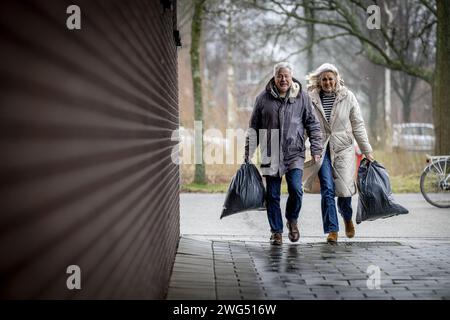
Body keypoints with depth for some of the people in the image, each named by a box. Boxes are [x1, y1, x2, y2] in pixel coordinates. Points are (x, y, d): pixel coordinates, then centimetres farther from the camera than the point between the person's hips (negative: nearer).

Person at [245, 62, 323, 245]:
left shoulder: (302, 97, 4)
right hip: (270, 156, 1)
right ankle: (276, 231, 15)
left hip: (294, 154, -1)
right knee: (272, 195, 2)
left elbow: (313, 125, 9)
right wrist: (248, 154, 6)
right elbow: (253, 128, 9)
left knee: (296, 190, -13)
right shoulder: (264, 98, 4)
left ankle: (292, 219, 15)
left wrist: (316, 150, 2)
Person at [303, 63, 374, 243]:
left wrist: (367, 151, 5)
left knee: (344, 189, -3)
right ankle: (332, 230, 0)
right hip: (321, 149, 0)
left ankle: (347, 218, 29)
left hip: (343, 148, 0)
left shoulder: (348, 97, 2)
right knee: (327, 190, -8)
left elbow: (358, 126, 5)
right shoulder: (311, 98, 1)